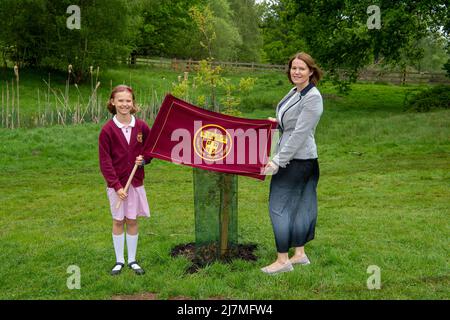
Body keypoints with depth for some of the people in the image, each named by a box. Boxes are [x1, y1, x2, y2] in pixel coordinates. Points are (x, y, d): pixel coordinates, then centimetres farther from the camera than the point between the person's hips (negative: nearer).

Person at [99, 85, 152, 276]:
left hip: (136, 181, 2)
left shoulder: (141, 127, -3)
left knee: (132, 220, 10)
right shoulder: (107, 130, -9)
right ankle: (119, 261, 22)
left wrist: (144, 159, -12)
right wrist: (116, 186, -15)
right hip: (116, 183, -1)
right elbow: (105, 161, -9)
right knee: (118, 221, 9)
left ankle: (132, 260, 23)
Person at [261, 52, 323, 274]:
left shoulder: (312, 97, -17)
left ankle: (283, 260, 4)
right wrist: (277, 122, 7)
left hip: (297, 160, -9)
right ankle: (299, 254, 25)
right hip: (291, 157, 9)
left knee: (278, 205, -5)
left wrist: (278, 161, -23)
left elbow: (300, 133, -22)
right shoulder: (294, 92, 12)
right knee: (298, 206, 14)